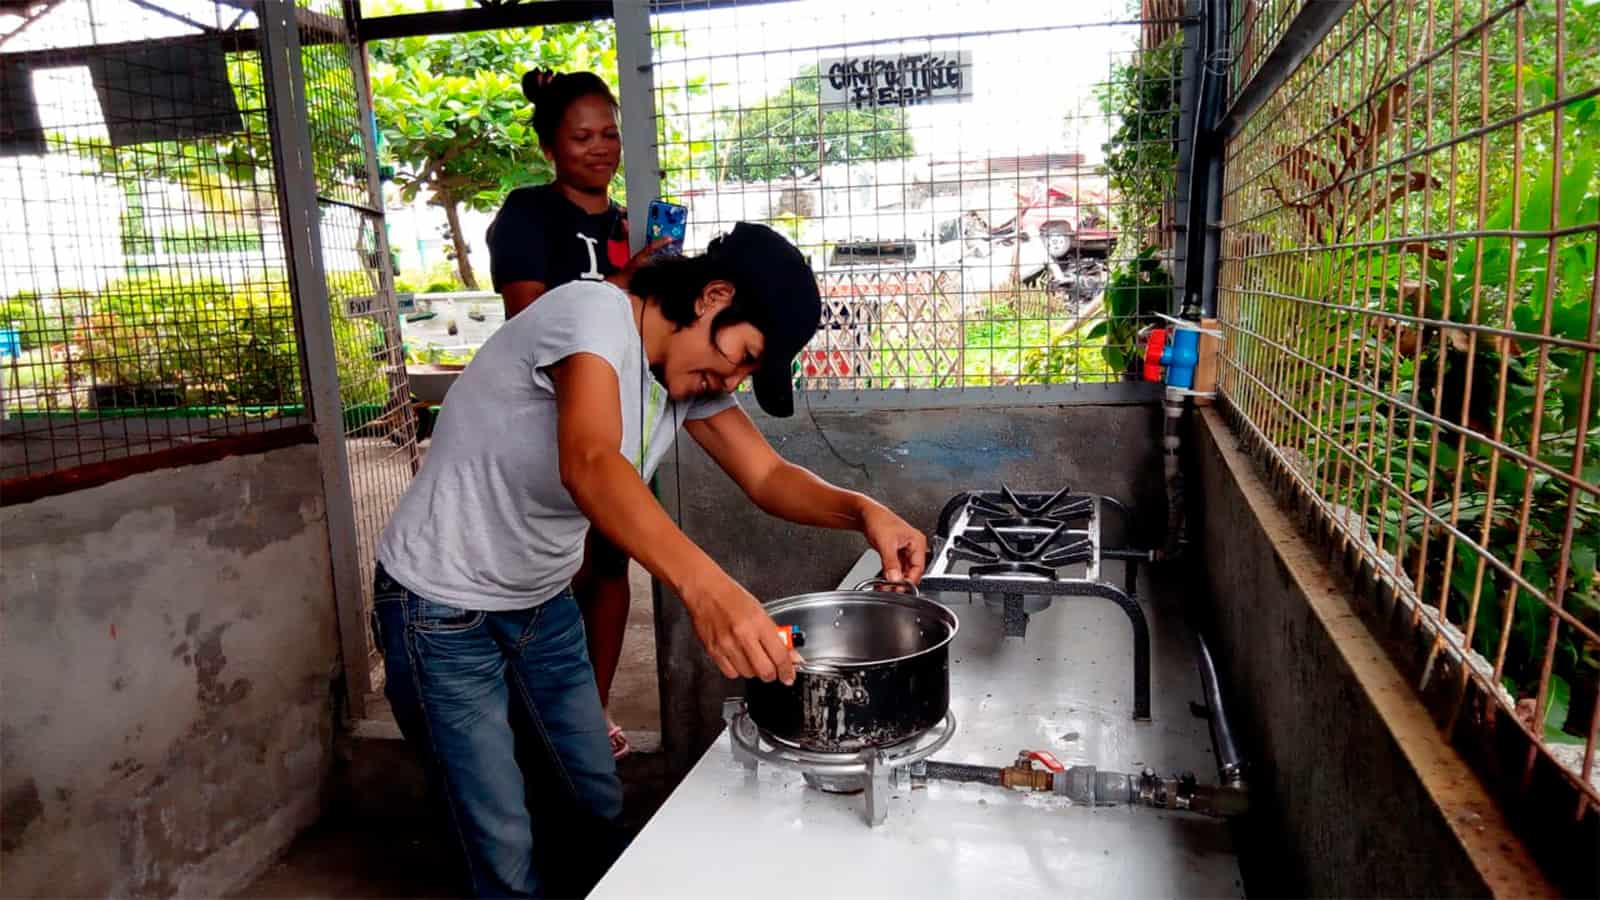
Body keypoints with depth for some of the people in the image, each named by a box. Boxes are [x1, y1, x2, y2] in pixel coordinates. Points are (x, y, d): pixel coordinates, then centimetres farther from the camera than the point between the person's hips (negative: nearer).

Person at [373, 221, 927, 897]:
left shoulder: (691, 370, -3)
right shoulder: (595, 312, -27)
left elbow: (767, 477, -6)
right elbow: (588, 464, -45)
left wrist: (862, 511, -25)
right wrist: (704, 586, -59)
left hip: (542, 603, 7)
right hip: (444, 611, -7)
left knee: (599, 806, 14)